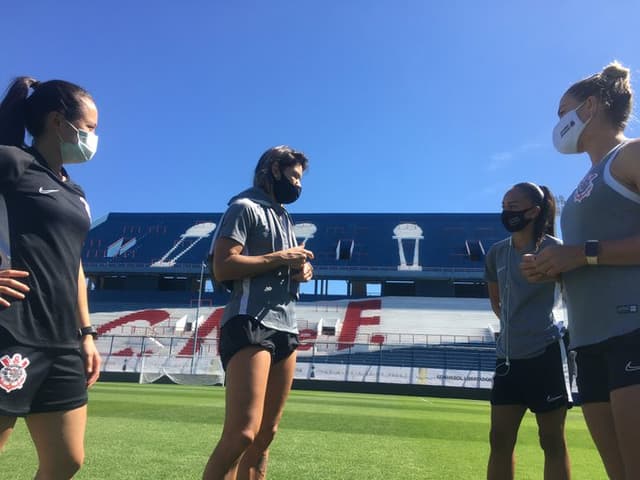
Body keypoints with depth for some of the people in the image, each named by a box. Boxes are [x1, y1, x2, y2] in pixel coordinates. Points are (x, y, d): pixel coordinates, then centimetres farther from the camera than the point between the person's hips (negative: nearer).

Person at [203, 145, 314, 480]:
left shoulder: (285, 218, 27)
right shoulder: (244, 208, 1)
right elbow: (222, 267, -12)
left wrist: (302, 270, 9)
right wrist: (280, 258, -9)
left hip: (286, 329, 9)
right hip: (250, 326, -9)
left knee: (266, 434, 9)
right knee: (242, 432, -18)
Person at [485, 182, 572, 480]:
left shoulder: (553, 249, -9)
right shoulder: (497, 253, 6)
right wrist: (513, 325, 13)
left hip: (546, 354, -5)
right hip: (508, 356, 5)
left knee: (552, 442, 4)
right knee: (499, 440, 8)